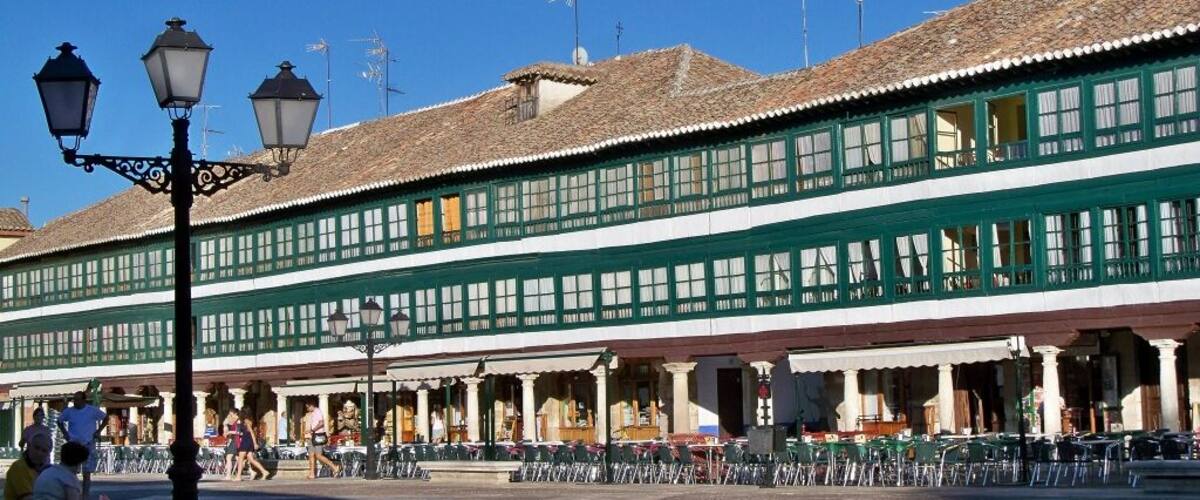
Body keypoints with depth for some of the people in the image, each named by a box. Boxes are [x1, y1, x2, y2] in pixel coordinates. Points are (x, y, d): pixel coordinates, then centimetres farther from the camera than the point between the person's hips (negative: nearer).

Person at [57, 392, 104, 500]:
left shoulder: (93, 410, -4)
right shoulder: (68, 411, 0)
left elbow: (106, 418, 9)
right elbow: (60, 421, 18)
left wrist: (98, 431, 1)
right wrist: (65, 433, 6)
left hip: (88, 445, -1)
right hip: (73, 445, 1)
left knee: (87, 473, 1)